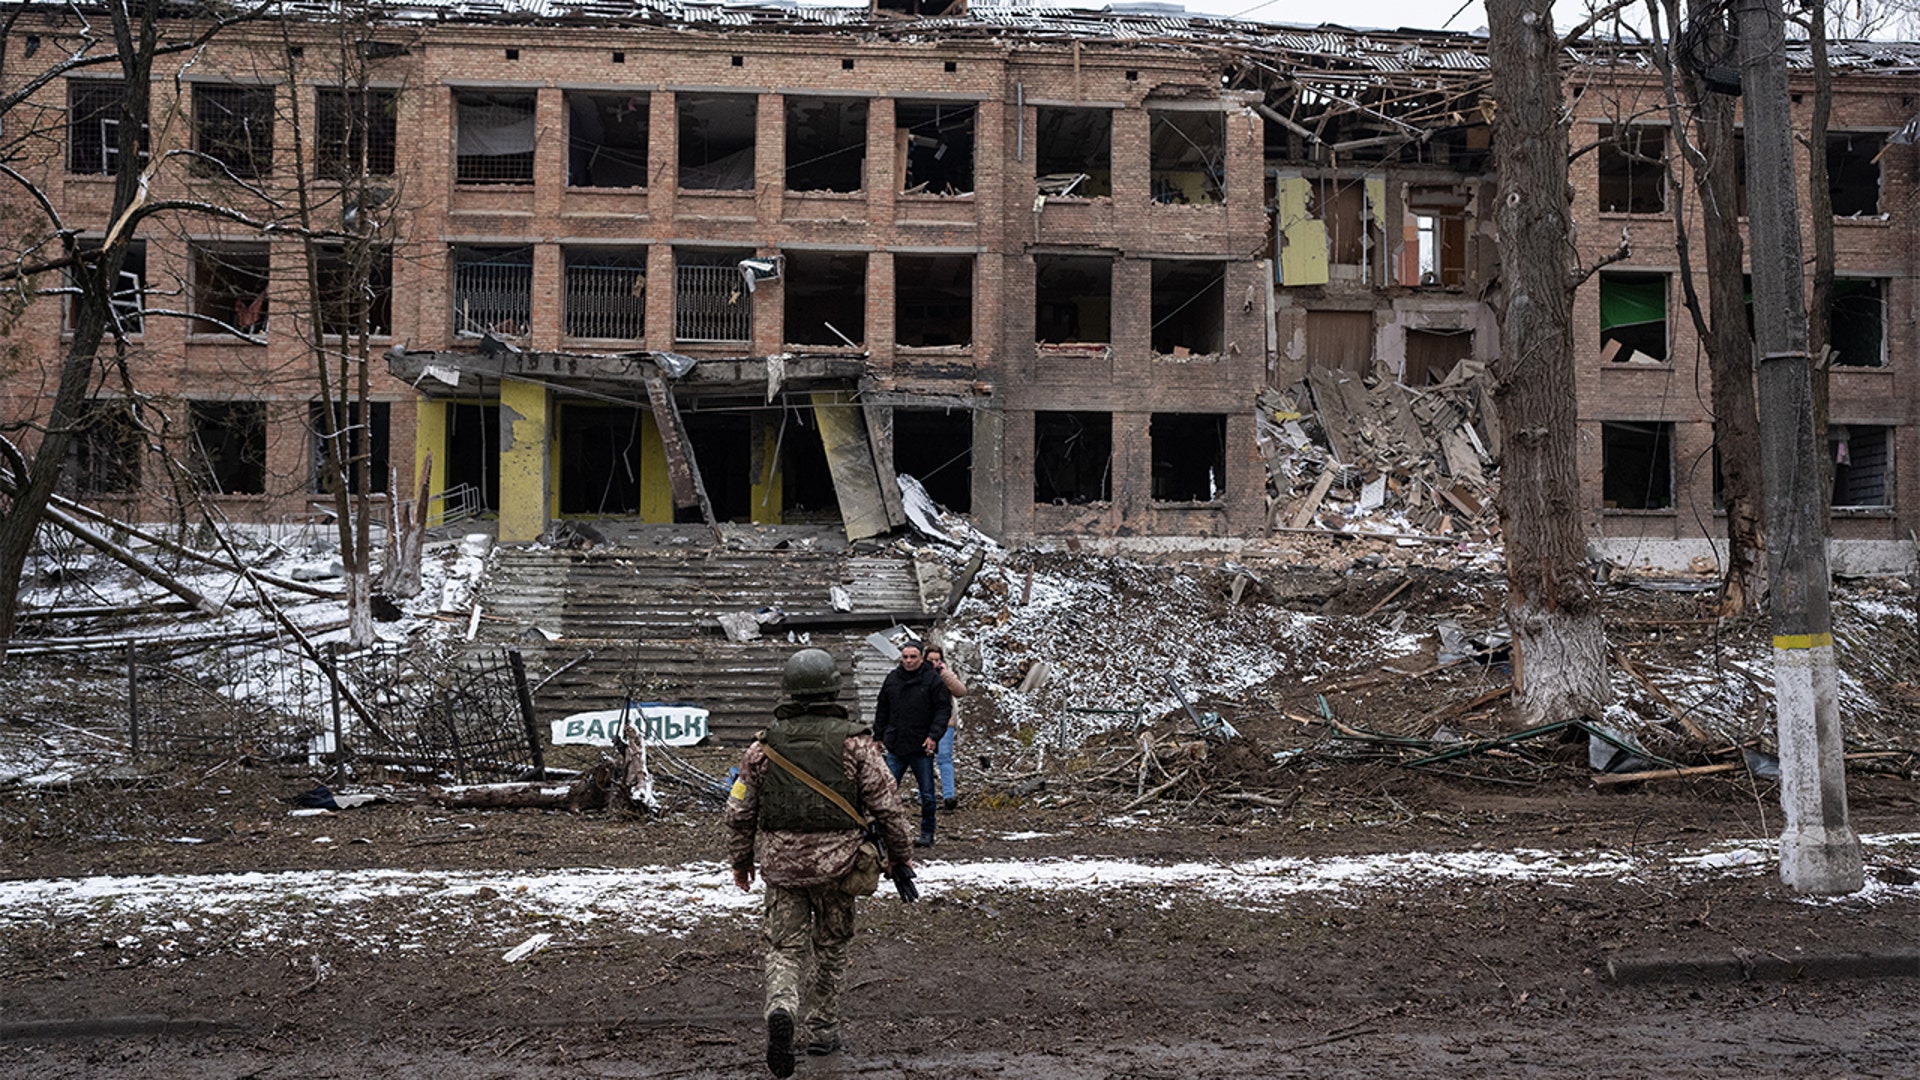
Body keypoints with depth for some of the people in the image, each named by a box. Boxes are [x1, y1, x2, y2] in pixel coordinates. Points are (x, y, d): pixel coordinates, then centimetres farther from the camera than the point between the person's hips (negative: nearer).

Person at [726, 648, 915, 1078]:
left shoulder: (765, 745, 0)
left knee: (784, 946, 6)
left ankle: (780, 1009, -21)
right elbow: (887, 804, -5)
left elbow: (738, 810, 5)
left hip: (781, 863, 1)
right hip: (838, 862, -1)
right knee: (831, 948, 15)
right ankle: (822, 1030, 24)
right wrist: (899, 854, 8)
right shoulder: (854, 742, -6)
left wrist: (740, 860, 19)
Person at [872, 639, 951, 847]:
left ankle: (927, 833, 18)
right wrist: (878, 736, 13)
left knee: (927, 794, 6)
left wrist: (934, 736, -15)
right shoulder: (892, 679, 8)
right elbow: (882, 710, 17)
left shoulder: (933, 679, -4)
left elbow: (943, 709, -5)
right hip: (895, 747, 3)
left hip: (922, 748, -3)